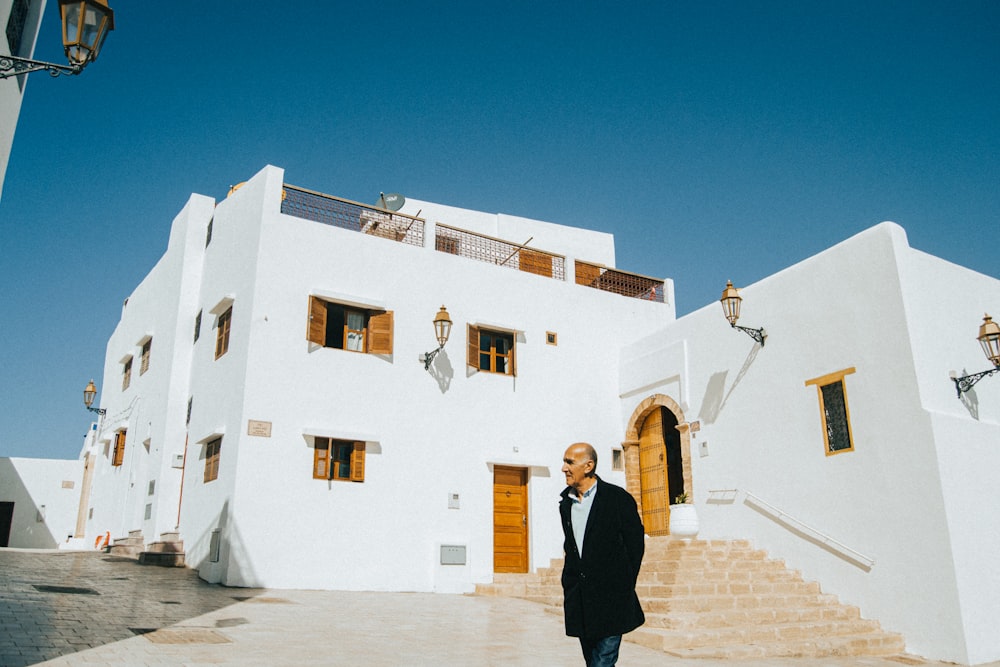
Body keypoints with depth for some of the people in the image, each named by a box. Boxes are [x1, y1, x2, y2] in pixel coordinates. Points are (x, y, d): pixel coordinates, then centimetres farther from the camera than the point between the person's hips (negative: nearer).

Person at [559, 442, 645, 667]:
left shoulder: (619, 498, -6)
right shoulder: (565, 504, 10)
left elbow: (636, 545, -4)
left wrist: (623, 587, -3)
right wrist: (570, 587, 11)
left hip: (611, 598, -6)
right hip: (579, 602, 6)